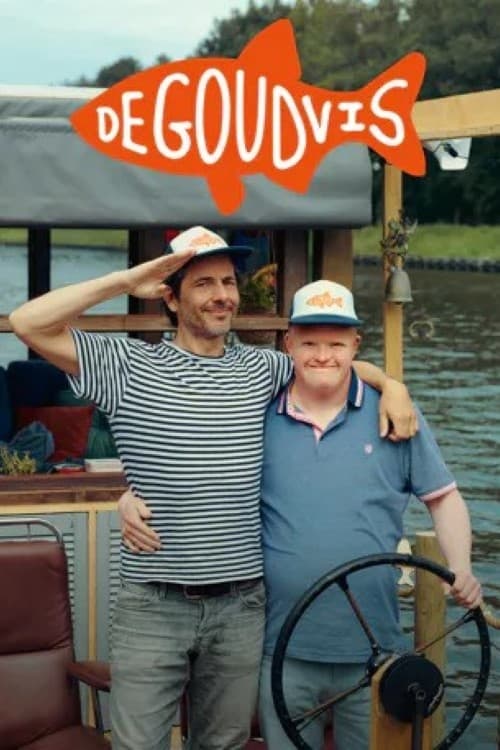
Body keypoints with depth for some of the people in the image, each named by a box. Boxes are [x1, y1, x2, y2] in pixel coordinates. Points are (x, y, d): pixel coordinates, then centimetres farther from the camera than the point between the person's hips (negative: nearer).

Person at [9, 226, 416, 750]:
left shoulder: (260, 369, 9)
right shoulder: (128, 366, -2)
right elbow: (28, 324, -10)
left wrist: (390, 385, 2)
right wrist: (126, 280, -12)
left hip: (241, 604, 3)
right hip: (153, 604, -3)